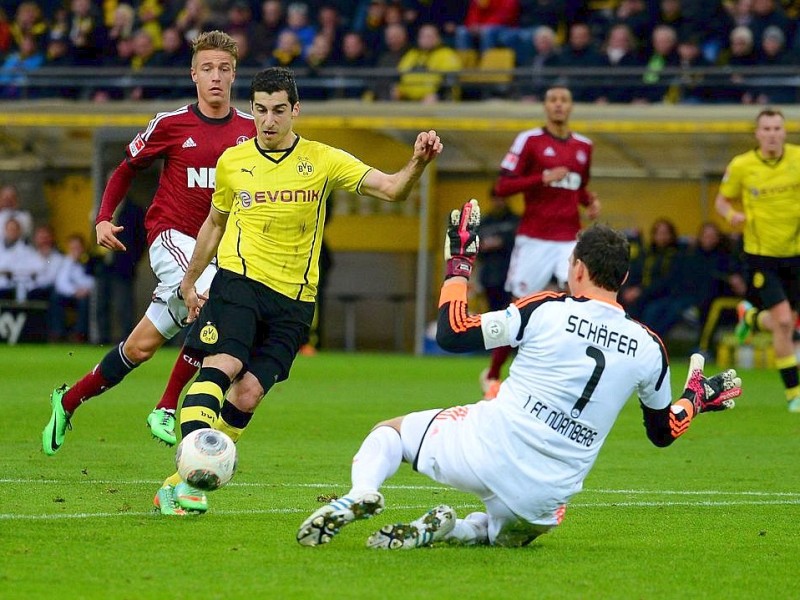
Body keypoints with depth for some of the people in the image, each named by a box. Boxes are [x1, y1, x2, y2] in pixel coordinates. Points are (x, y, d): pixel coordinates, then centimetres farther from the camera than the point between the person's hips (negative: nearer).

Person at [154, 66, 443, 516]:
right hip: (238, 281, 0)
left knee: (248, 394, -10)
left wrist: (419, 163, -25)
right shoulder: (232, 163, 8)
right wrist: (190, 281, 28)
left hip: (293, 299, 0)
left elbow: (393, 189, -5)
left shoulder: (322, 160, 3)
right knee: (221, 364, -26)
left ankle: (182, 485, 0)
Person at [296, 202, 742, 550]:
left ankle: (360, 495, -13)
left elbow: (451, 334, -5)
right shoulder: (648, 348, 1)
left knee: (388, 432, 21)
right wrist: (696, 397, 34)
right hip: (543, 498, 3)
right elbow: (663, 432, 15)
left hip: (485, 448, -3)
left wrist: (458, 263, 6)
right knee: (509, 531, 37)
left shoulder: (547, 310, -8)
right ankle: (449, 530, 2)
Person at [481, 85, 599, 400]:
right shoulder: (529, 140, -3)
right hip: (534, 240, -3)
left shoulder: (583, 146, 12)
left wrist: (591, 200, 6)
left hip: (569, 241, 3)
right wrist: (543, 179, -18)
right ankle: (492, 375, 23)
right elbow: (502, 186, -7)